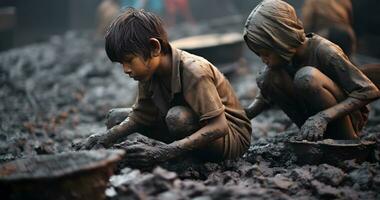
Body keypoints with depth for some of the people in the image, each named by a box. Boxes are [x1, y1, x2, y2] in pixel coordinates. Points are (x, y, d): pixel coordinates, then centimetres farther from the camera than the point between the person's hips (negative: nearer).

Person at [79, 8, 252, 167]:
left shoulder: (194, 72, -29)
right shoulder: (149, 71, -6)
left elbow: (218, 127, -34)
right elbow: (140, 116, 0)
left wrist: (163, 153, -42)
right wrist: (106, 138, -21)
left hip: (231, 136, -7)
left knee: (178, 116, -39)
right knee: (116, 118, 0)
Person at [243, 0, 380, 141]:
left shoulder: (324, 52, -26)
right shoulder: (285, 56, -8)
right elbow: (268, 93, 4)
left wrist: (323, 117, -38)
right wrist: (246, 114, -17)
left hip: (347, 117, -5)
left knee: (307, 77, -32)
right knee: (267, 78, -16)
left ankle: (347, 142, -16)